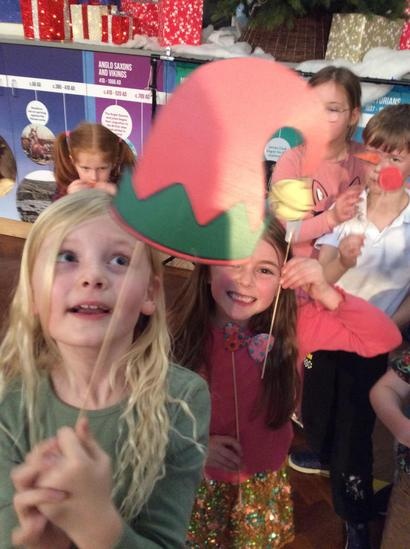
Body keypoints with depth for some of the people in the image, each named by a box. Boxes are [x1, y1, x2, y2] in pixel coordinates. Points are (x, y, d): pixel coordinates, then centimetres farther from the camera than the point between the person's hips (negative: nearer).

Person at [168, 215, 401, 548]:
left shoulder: (293, 323, -19)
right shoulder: (178, 330, -24)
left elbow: (386, 339, -20)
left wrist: (325, 293, -33)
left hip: (263, 480, 2)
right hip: (195, 479, -1)